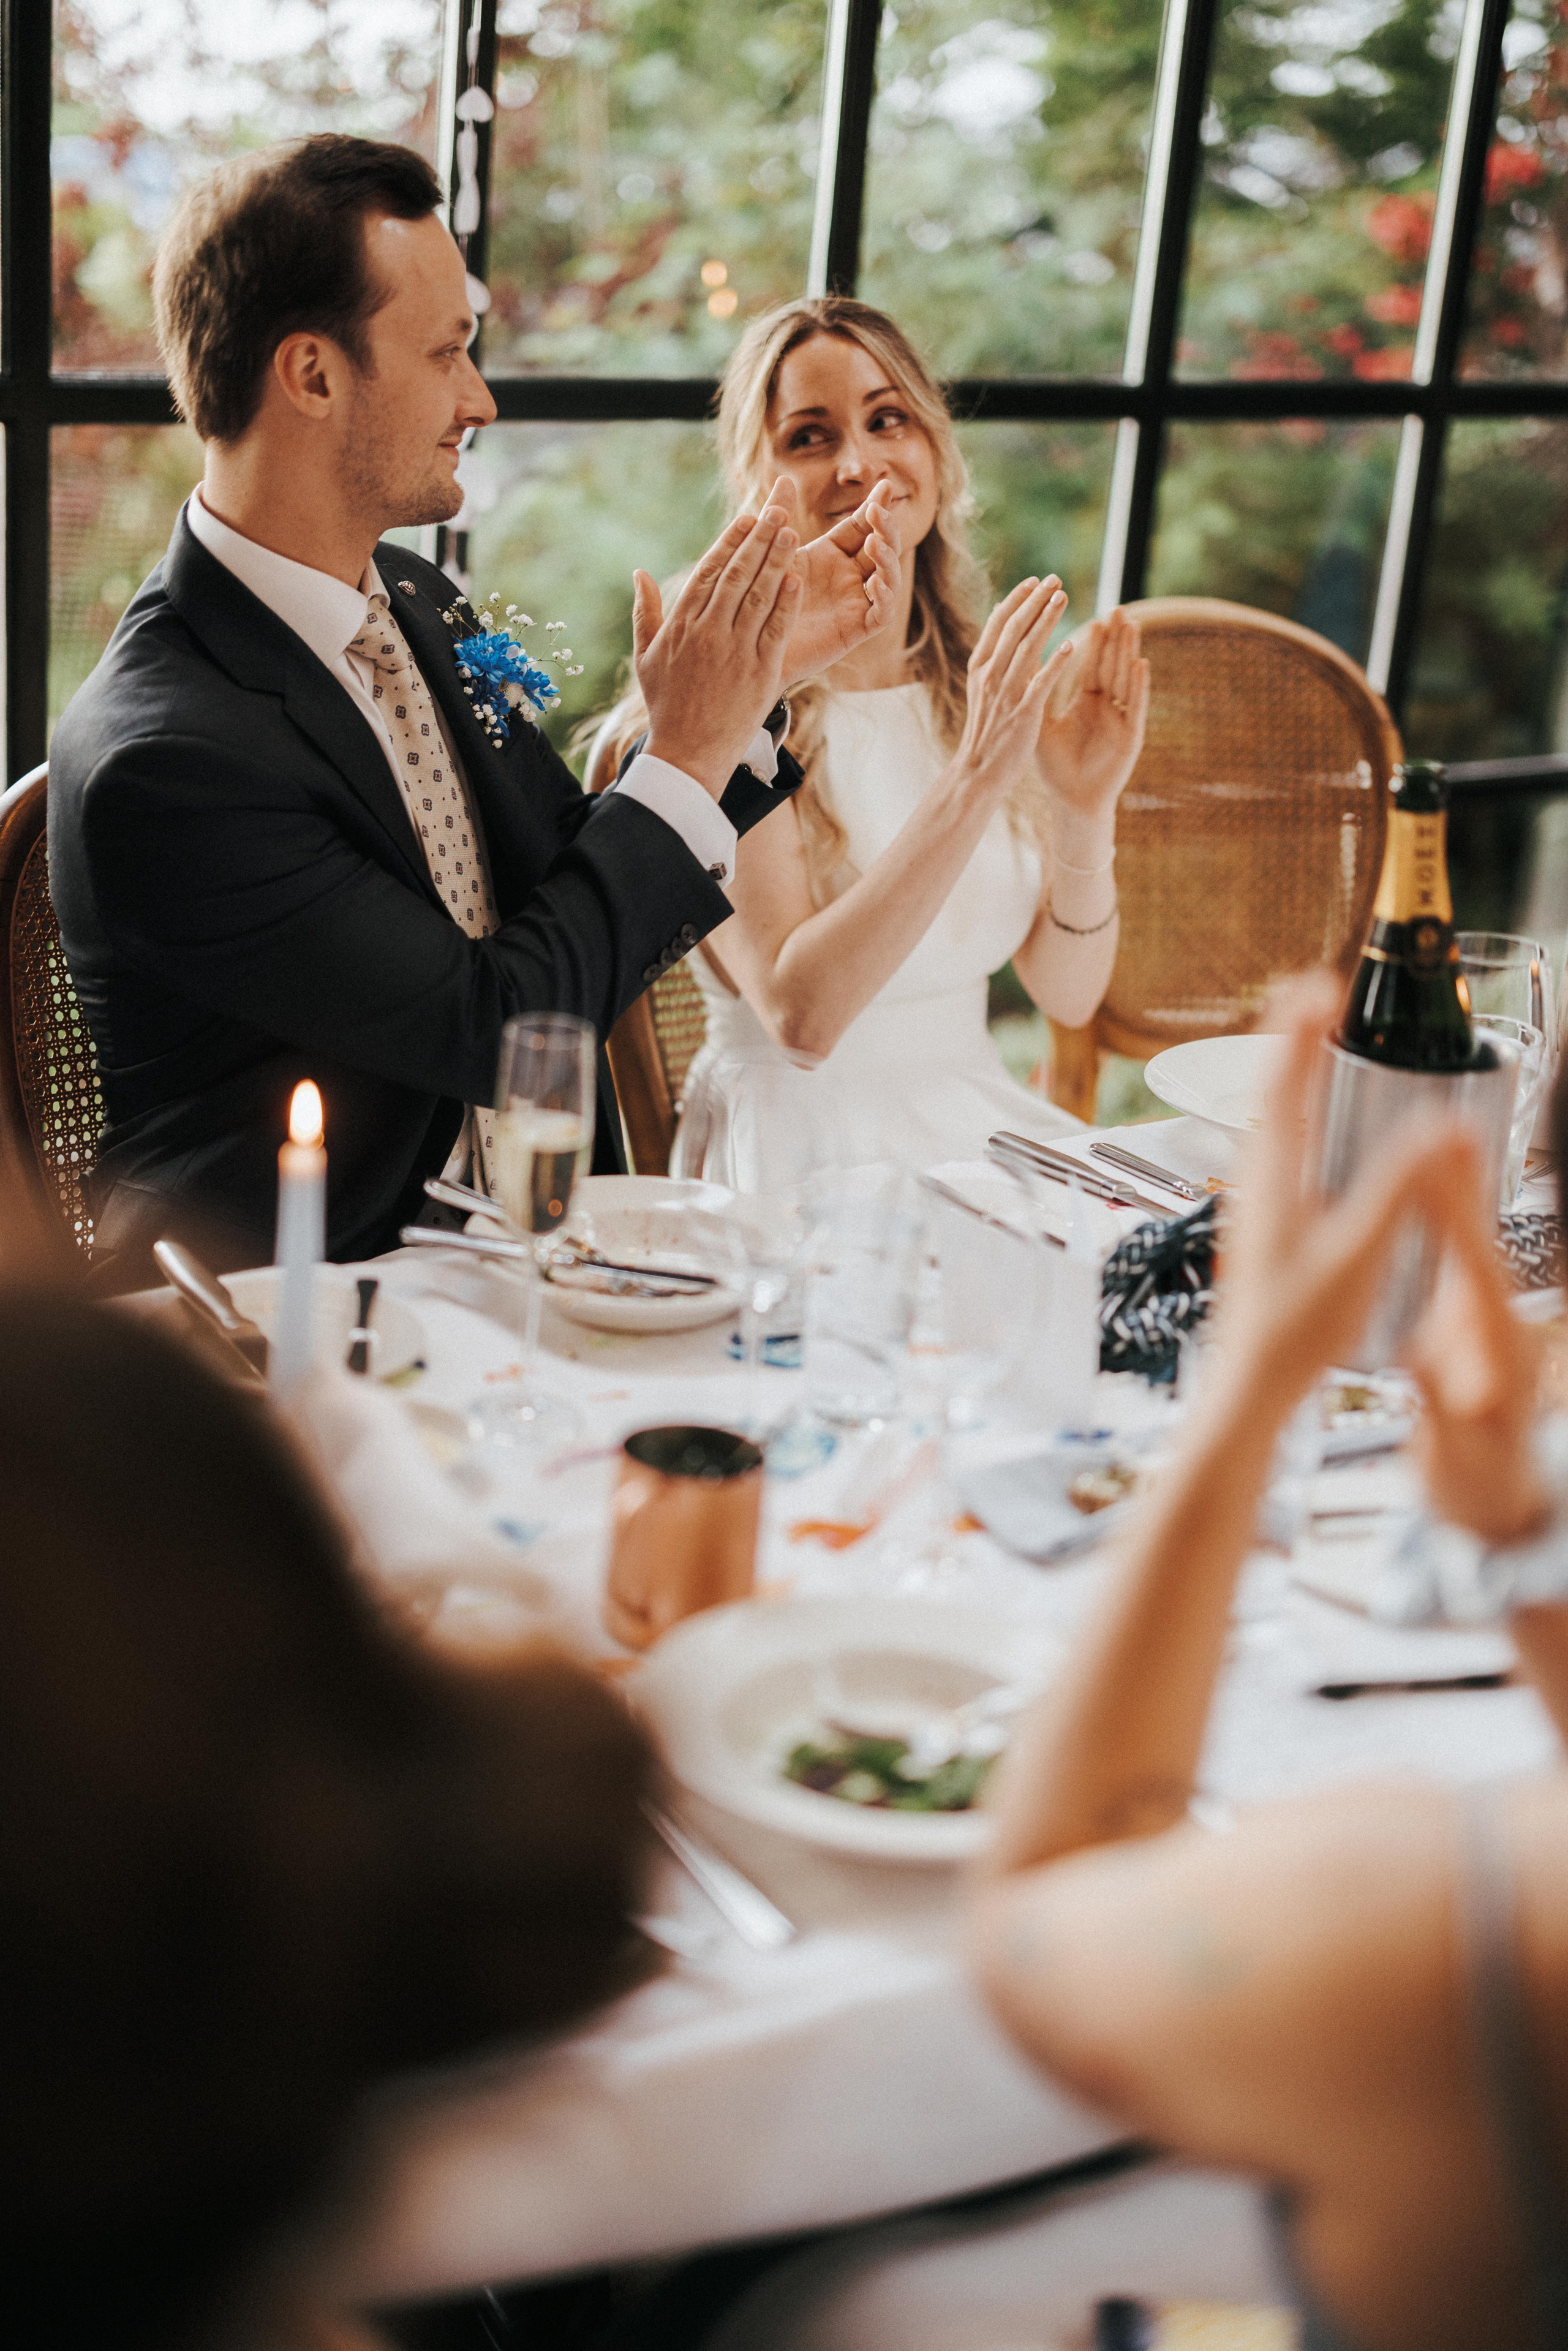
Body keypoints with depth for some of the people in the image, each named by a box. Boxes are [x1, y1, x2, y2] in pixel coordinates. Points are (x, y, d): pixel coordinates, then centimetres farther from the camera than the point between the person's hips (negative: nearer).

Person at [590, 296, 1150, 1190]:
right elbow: (799, 1016, -22)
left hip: (987, 1122, 5)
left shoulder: (991, 682, 7)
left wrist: (1087, 808, -13)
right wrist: (973, 781, -27)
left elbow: (1070, 996, 5)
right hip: (799, 1149, -5)